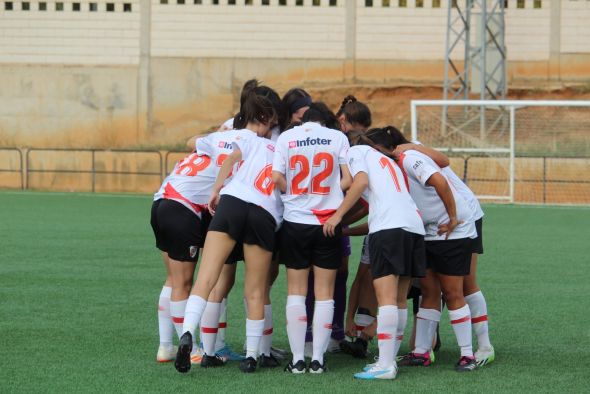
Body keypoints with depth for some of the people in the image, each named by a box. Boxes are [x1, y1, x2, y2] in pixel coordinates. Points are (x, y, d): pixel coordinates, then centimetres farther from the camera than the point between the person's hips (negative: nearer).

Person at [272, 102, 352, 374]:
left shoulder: (286, 137, 2)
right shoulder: (337, 137, 2)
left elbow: (276, 178, -6)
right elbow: (349, 179, -3)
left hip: (295, 221, 0)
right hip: (328, 222, 0)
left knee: (296, 292, 7)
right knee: (324, 293, 6)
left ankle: (297, 359, 4)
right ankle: (318, 359, 4)